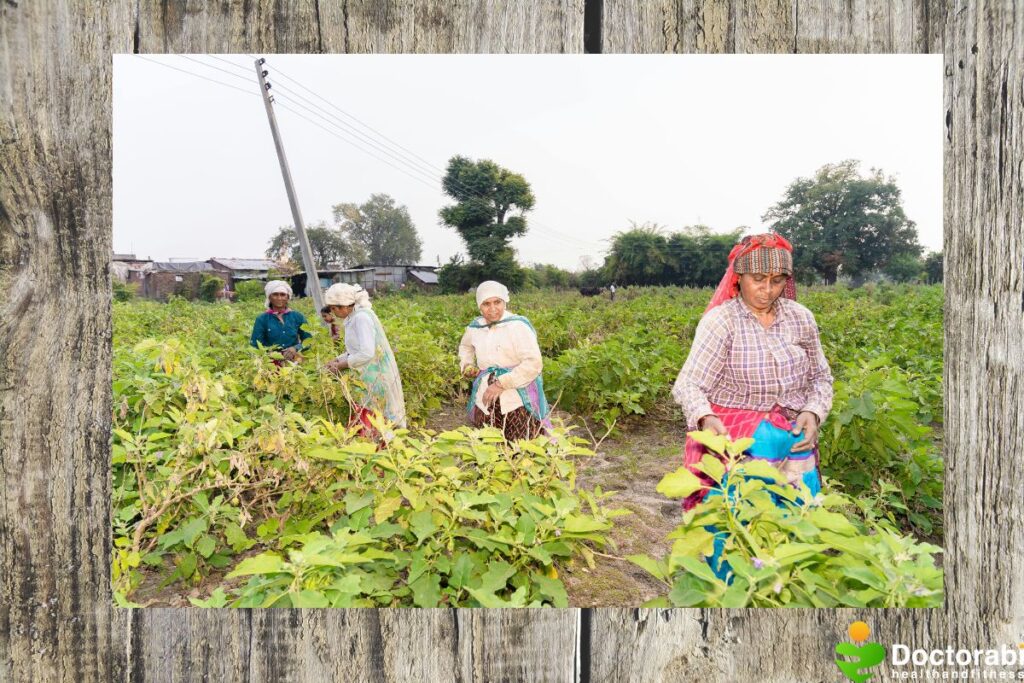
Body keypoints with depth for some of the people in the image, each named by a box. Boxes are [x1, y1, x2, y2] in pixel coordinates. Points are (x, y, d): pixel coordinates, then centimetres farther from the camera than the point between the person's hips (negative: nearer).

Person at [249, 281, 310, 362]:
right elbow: (255, 345, 4)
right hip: (271, 361, -1)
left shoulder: (297, 316, 9)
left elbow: (309, 340, 9)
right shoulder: (262, 319, 6)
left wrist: (296, 348, -9)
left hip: (295, 360, 1)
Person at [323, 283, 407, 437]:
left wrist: (341, 365, -14)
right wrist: (336, 360, 7)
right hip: (369, 377, 9)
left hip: (375, 377, -9)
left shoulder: (361, 317, -18)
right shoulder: (354, 317, 10)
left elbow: (366, 353, -25)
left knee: (370, 427, -5)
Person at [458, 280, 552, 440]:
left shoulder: (518, 325, -13)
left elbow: (533, 363, -20)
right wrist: (466, 365, 10)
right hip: (485, 399, 6)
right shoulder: (474, 328, 7)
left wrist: (501, 383, -21)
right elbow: (465, 346, 31)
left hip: (518, 400, -5)